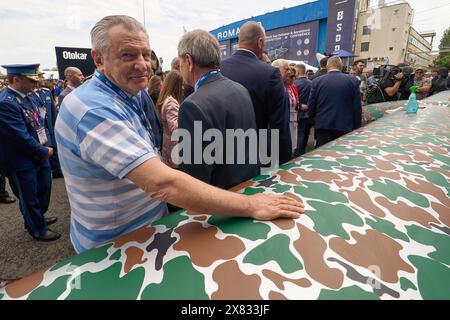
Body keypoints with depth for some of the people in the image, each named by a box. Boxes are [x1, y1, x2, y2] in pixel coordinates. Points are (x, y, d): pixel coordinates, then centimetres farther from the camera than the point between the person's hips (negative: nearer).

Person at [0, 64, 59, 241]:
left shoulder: (26, 97, 5)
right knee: (29, 197, 11)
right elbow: (22, 137, -25)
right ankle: (38, 230, 30)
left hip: (39, 155, 9)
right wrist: (44, 152, -14)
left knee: (44, 188, 24)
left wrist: (48, 145, 0)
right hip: (22, 162, -9)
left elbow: (40, 123, 11)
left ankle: (37, 217, 48)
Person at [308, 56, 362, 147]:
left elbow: (311, 106, 1)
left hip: (323, 127, 0)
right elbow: (357, 108, 0)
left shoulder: (317, 81, -1)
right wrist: (356, 128, 9)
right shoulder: (353, 81, 0)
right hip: (345, 127, 0)